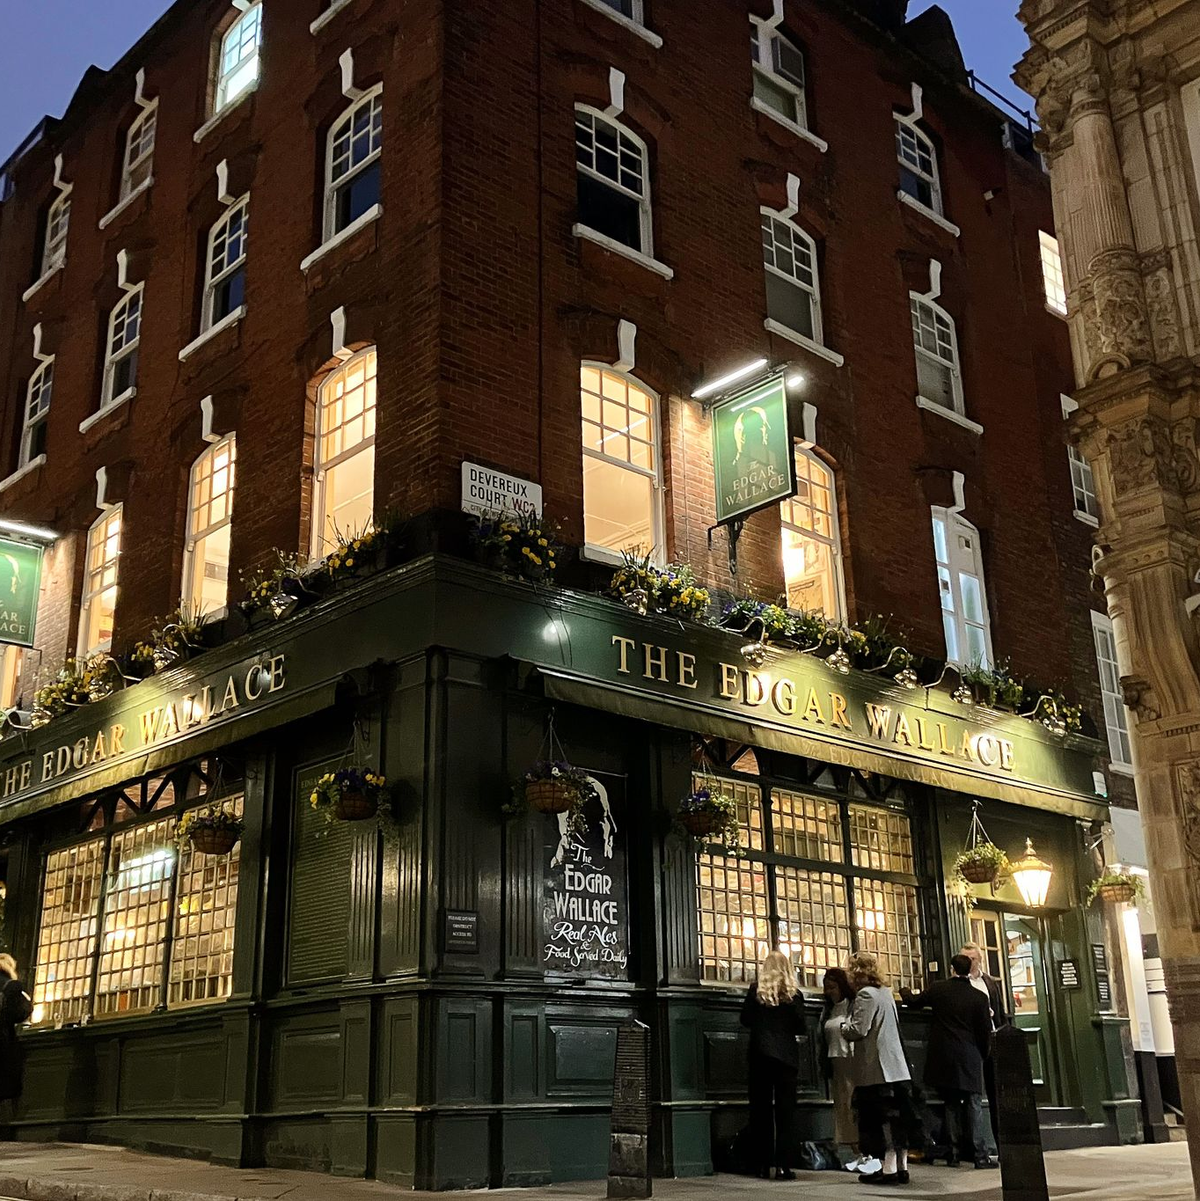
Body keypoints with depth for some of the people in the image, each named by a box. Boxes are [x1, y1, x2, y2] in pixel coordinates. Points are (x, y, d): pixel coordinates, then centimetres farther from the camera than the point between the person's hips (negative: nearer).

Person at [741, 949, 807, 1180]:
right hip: (786, 1055, -1)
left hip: (760, 1054, 1)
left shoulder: (756, 990, -2)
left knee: (761, 1109, 7)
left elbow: (745, 1020, 3)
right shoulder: (793, 993, -3)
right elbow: (800, 1027, -3)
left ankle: (763, 1165, 7)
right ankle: (783, 1165, -5)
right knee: (785, 1109, 2)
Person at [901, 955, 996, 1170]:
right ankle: (979, 1154, -3)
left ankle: (952, 1154, 10)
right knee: (973, 1104, 2)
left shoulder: (937, 989, -1)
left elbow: (913, 1002, 15)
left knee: (951, 1105, 9)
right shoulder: (979, 997, -4)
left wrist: (905, 991, 37)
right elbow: (985, 1031, -1)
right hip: (970, 1059, -2)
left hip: (943, 1059, 2)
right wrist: (983, 1054, 16)